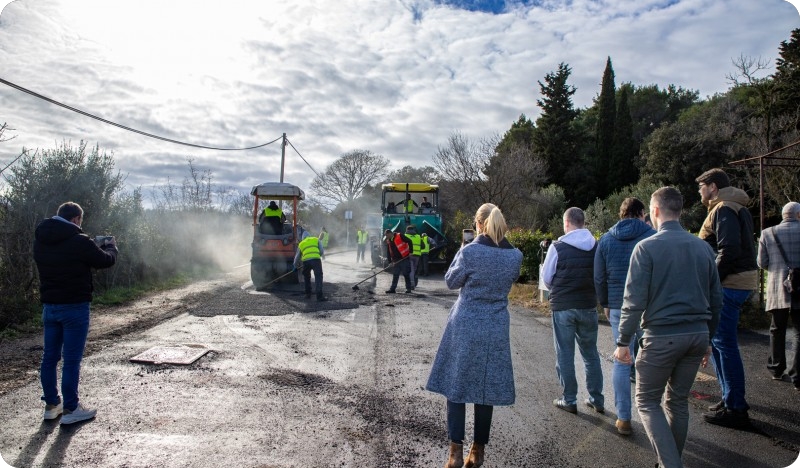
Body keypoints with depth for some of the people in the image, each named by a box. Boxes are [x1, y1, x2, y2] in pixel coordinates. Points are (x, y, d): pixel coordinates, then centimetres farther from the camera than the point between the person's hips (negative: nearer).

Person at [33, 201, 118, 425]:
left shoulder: (39, 240, 5)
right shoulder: (78, 241, -18)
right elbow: (107, 260, -7)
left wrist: (96, 247, 15)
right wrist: (110, 244, 14)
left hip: (49, 306, 7)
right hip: (74, 307, -7)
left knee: (49, 356, 15)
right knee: (72, 359, 0)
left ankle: (51, 404, 25)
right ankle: (70, 409, 7)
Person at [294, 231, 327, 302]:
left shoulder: (301, 244, 27)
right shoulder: (316, 240, 23)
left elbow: (297, 256, 31)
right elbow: (322, 251, 15)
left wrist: (295, 265, 48)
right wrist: (321, 255, 37)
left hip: (305, 261, 2)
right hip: (316, 259, -2)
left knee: (306, 277, 25)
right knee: (318, 277, -4)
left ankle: (308, 293, 29)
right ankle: (319, 296, -12)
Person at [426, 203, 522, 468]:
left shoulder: (469, 252, -14)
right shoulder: (515, 255, -1)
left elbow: (451, 282, -1)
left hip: (465, 326, -3)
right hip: (496, 329, 4)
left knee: (455, 385, 8)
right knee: (487, 389, 12)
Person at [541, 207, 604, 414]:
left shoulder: (557, 247, -12)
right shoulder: (596, 247, -1)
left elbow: (546, 278, -3)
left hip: (563, 307, -4)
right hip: (588, 306, 4)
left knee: (565, 355, 8)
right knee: (591, 353, 16)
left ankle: (570, 400, 14)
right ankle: (597, 399, 23)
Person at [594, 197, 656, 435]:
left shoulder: (606, 240, 4)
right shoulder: (653, 236, -4)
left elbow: (599, 278, 7)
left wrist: (605, 304, 18)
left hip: (619, 308, 1)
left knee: (622, 362, 8)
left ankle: (623, 419, 12)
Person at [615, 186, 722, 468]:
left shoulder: (647, 247, -10)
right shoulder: (703, 247, 8)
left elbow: (635, 300, -14)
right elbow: (716, 300, 12)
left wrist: (623, 342, -7)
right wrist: (707, 339, 21)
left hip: (662, 336, -6)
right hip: (697, 334, 6)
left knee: (647, 401, 9)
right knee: (678, 400, 18)